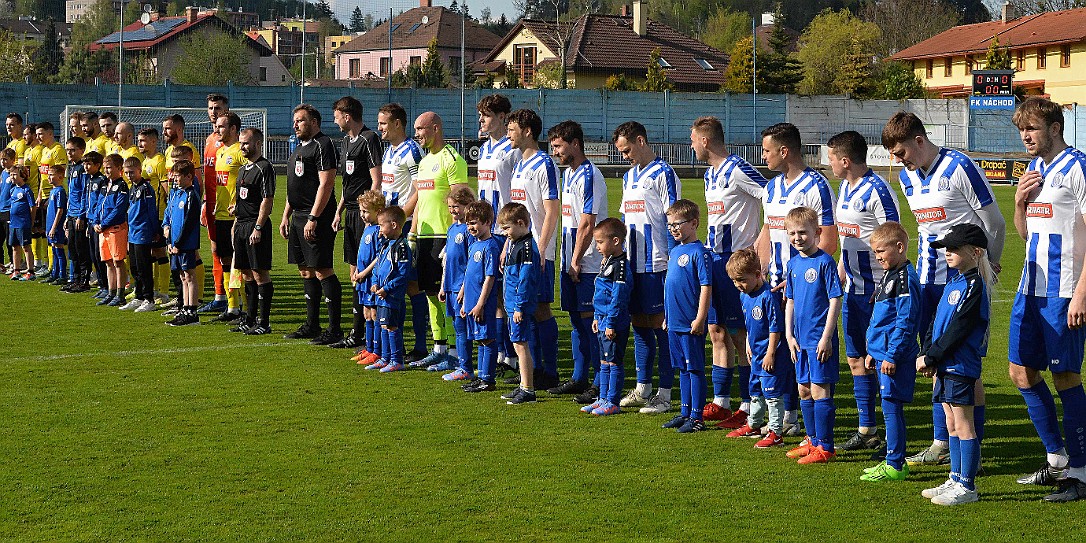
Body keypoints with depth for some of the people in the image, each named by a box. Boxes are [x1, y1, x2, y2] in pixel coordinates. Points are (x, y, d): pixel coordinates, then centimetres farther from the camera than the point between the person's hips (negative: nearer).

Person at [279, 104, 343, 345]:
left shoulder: (322, 145, -10)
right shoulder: (299, 149, 21)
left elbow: (326, 184, -18)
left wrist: (313, 218, -22)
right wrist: (286, 216, 20)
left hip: (317, 218, -10)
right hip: (298, 217, 10)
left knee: (323, 271, -10)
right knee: (306, 271, 12)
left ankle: (334, 329, -8)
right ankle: (312, 325, 19)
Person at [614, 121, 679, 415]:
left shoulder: (662, 174, -8)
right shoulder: (629, 176, 18)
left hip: (656, 264, -8)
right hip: (633, 264, 8)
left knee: (661, 325, -4)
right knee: (639, 323, 12)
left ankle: (664, 394, 0)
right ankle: (642, 389, 21)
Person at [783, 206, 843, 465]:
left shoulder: (824, 261, -11)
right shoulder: (793, 263, 10)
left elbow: (835, 300, -13)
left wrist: (826, 337, -15)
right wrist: (789, 335, 10)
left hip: (820, 338, -7)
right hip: (801, 338, 7)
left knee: (820, 389, -5)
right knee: (804, 390, 13)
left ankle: (825, 446, 0)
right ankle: (813, 440, 25)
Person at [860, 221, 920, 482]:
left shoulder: (905, 279, -14)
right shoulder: (888, 275, 17)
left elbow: (904, 323, -19)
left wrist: (892, 356, -20)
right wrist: (872, 351, 23)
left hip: (895, 358, -10)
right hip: (882, 354, 10)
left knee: (891, 408, -7)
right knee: (890, 408, 13)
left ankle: (895, 465, -3)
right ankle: (894, 461, 20)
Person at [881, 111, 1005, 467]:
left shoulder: (960, 168, -13)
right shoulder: (907, 177, 10)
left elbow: (995, 224, -6)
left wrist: (986, 265, 6)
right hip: (927, 279, 7)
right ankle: (941, 444, 17)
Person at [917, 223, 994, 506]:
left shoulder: (973, 286, -14)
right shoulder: (954, 283, 15)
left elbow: (958, 329, -19)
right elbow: (936, 323, 17)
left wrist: (930, 358, -16)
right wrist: (925, 354, 4)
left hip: (961, 367, -9)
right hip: (946, 366, 9)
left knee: (963, 425, -4)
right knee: (952, 424, 14)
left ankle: (967, 487, 1)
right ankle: (956, 480, 22)